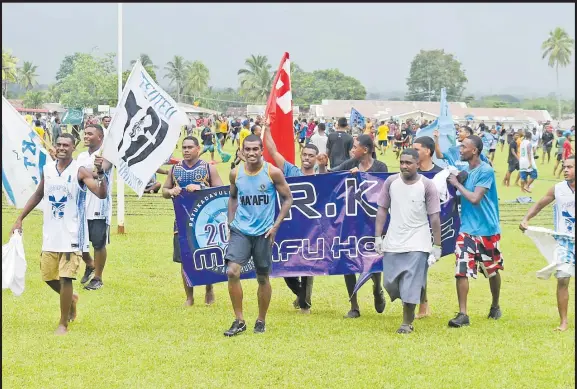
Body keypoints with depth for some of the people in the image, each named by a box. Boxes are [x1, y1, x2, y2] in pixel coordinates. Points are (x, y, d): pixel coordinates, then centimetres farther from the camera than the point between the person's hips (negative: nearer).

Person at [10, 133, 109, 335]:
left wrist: (100, 173, -37)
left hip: (71, 235, -5)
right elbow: (38, 195, 19)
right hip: (50, 234, 5)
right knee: (48, 276, 12)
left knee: (65, 277, -8)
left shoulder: (80, 172, -10)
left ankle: (63, 323, 4)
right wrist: (20, 219, 17)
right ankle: (71, 298, 41)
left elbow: (102, 194, -21)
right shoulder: (47, 169, 5)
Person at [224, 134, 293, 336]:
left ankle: (261, 320, 26)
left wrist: (276, 225, -8)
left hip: (263, 233, -2)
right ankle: (239, 321, -3)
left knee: (263, 278, 7)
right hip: (240, 230, 2)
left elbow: (287, 199, -1)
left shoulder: (273, 173, -9)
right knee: (232, 272, -14)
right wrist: (231, 223, 8)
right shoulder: (235, 173, 0)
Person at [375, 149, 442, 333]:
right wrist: (378, 236, 1)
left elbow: (435, 217, -5)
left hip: (417, 244, -4)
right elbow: (382, 210, 7)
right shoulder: (391, 182, 1)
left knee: (411, 285, -6)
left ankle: (407, 323, 4)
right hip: (393, 242, 4)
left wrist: (437, 245, -5)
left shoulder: (427, 185, -7)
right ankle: (409, 307, 32)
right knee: (390, 283, 6)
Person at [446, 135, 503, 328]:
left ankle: (495, 306, 34)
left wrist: (457, 183, -14)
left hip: (486, 229, -5)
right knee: (461, 270, -7)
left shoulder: (486, 171, -16)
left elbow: (475, 198, -23)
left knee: (492, 271, 13)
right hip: (467, 229, 5)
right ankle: (462, 314, -5)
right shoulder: (466, 170, 7)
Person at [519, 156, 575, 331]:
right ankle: (563, 321, 1)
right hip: (564, 241, 1)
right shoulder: (558, 189, 0)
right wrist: (526, 219, -6)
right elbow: (539, 205, 9)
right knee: (562, 278, -7)